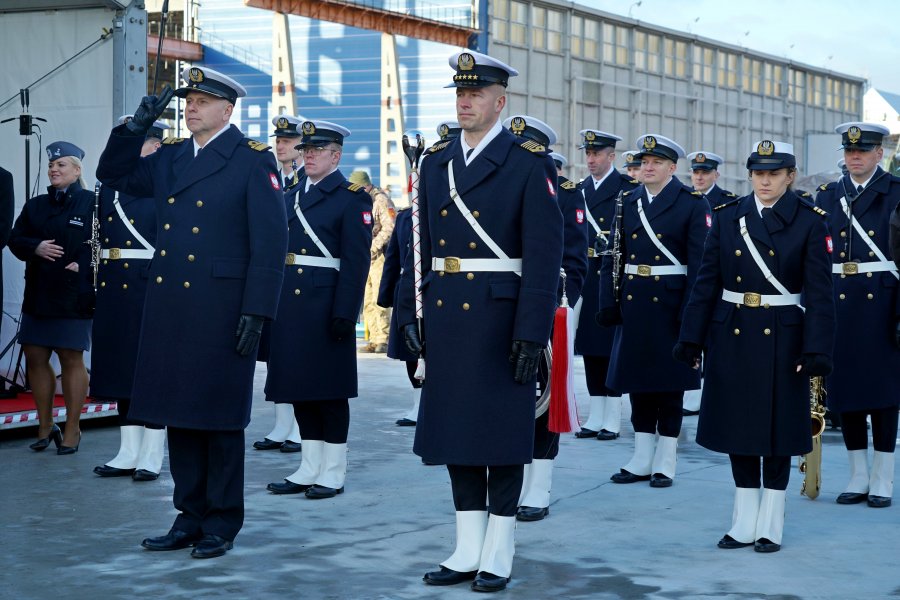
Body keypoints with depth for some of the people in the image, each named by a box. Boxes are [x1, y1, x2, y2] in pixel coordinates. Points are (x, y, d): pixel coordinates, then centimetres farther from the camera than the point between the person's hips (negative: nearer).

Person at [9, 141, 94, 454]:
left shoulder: (91, 203, -3)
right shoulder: (35, 206, 13)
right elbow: (15, 239, 9)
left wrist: (83, 265, -19)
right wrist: (36, 247, -10)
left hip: (74, 296, -6)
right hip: (38, 294, 6)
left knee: (71, 359, -1)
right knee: (35, 358, 7)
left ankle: (72, 430, 8)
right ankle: (45, 426, 21)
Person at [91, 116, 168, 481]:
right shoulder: (110, 187, 15)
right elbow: (101, 240, 16)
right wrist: (95, 289, 11)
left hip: (151, 290, -7)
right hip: (113, 288, 7)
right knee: (122, 369, 10)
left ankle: (151, 456, 8)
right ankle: (128, 454, 17)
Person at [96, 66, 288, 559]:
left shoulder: (253, 160, -6)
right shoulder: (169, 157, 13)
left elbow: (270, 242, -10)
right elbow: (112, 174, 22)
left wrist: (256, 311, -16)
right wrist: (138, 125, 7)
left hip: (221, 310, -6)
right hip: (169, 307, 6)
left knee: (219, 417, 1)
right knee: (179, 413, 10)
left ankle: (222, 524, 11)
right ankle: (190, 516, 20)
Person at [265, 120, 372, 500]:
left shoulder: (352, 198, -5)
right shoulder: (291, 197, 17)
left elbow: (356, 261, -11)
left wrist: (345, 313, -18)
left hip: (326, 307, -7)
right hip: (290, 307, 7)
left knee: (330, 389, -1)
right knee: (300, 387, 9)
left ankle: (334, 472, 7)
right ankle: (310, 468, 17)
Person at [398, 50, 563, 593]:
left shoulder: (530, 163, -6)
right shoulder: (436, 162, 12)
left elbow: (544, 254, -12)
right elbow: (420, 244, 13)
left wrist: (532, 332, -17)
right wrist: (409, 312, 6)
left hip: (500, 318, -6)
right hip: (445, 317, 6)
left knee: (503, 434, 2)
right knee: (454, 428, 9)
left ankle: (498, 555, 12)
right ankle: (468, 551, 19)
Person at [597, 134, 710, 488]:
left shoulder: (692, 204, -4)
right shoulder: (627, 202, 10)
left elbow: (698, 261, -10)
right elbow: (612, 257, 9)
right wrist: (608, 302, 1)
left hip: (670, 304, -4)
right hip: (633, 304, 5)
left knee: (669, 385, 3)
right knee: (638, 382, 9)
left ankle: (665, 462, 12)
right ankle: (642, 460, 17)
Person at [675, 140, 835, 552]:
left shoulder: (809, 221, -5)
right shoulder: (727, 216, 4)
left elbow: (819, 291, -9)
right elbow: (707, 282, 5)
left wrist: (817, 349, -16)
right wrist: (691, 337, 1)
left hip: (782, 340, -3)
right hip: (732, 336, 3)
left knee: (777, 430, 4)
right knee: (738, 428, 8)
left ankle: (770, 526, 15)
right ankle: (744, 524, 18)